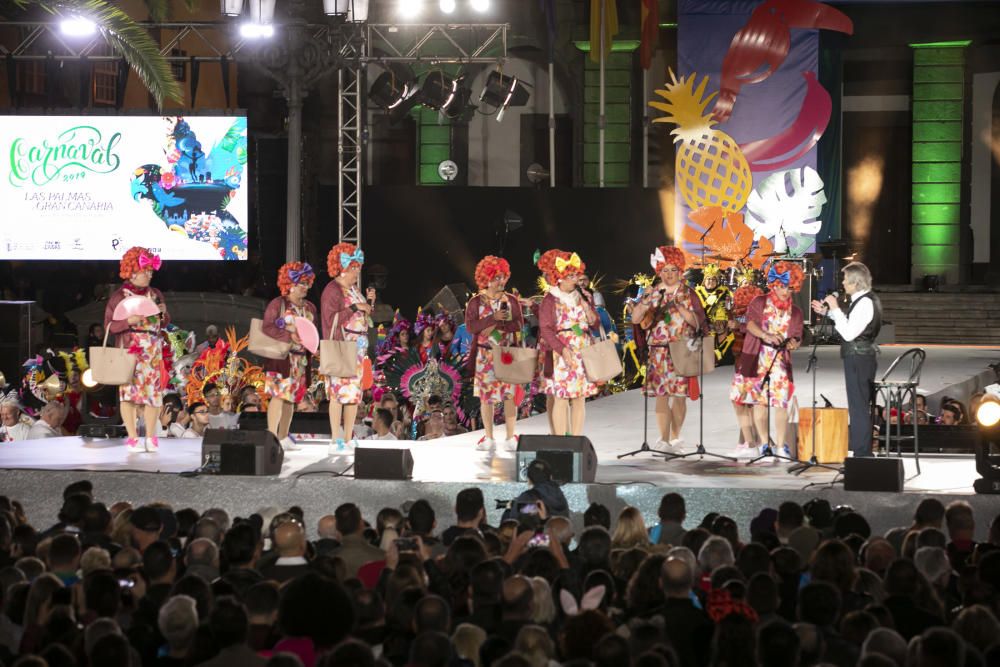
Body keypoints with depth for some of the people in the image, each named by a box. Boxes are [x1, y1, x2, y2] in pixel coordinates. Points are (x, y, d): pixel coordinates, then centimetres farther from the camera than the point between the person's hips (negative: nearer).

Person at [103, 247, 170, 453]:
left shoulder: (156, 294, 13)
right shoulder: (120, 296, -1)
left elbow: (165, 324, 21)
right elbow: (109, 325, -3)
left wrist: (164, 312, -1)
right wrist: (129, 321, -19)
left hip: (153, 351, 4)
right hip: (130, 350, -4)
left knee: (153, 391, 1)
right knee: (130, 391, -9)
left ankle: (150, 437, 7)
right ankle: (132, 438, -7)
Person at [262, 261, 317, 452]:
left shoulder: (310, 308, 15)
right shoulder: (278, 304, -5)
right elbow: (267, 328, -11)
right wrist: (289, 336, -19)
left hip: (301, 358, 7)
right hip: (281, 356, -7)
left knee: (291, 397, 9)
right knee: (278, 394, -15)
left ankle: (283, 437, 15)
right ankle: (271, 435, -18)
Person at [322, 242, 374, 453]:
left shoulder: (354, 289, 17)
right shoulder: (332, 290, -9)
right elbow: (331, 319, -17)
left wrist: (368, 302, 7)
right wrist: (354, 308, -19)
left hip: (358, 347, 9)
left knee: (355, 393, 7)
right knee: (339, 391, -9)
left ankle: (348, 438, 12)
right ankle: (335, 440, -9)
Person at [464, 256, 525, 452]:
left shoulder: (511, 301, 5)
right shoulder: (476, 302, 2)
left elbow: (519, 324, -4)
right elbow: (470, 326, -9)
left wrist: (498, 325, -17)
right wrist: (493, 318, -17)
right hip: (485, 356, 0)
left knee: (510, 395, -4)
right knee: (486, 396, 2)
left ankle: (510, 437, -1)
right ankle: (489, 438, 8)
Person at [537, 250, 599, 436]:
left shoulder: (580, 296, 12)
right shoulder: (550, 300, -4)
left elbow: (594, 322, 12)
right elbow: (545, 329, -10)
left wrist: (586, 305, -5)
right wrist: (563, 349, -20)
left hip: (582, 353, 5)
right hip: (560, 354, -5)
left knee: (579, 399, 5)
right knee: (561, 399, -7)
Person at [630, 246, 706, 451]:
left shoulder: (688, 294, 4)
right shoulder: (652, 293, 10)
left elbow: (698, 321, -3)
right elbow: (635, 319, 3)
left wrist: (679, 308, -16)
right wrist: (645, 303, -15)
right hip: (658, 351, 2)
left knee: (679, 394, -3)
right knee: (661, 394, -4)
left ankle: (675, 436, 9)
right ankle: (664, 438, -2)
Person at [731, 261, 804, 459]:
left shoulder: (795, 312, 12)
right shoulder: (759, 303, 6)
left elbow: (796, 337, 7)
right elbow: (750, 323, -9)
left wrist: (794, 344, -17)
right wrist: (766, 336, -27)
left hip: (780, 361, 1)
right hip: (757, 359, -1)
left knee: (781, 403, -7)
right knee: (759, 401, -1)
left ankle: (781, 446, -3)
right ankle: (765, 444, 7)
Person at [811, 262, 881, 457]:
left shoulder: (865, 303, -19)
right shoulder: (866, 300, 13)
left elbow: (849, 333, -23)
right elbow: (851, 325, 20)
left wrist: (835, 309, -18)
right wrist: (828, 312, 15)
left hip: (858, 358, -11)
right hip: (862, 356, 11)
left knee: (859, 407, -7)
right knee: (861, 407, 15)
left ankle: (861, 454, -5)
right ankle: (863, 453, 22)